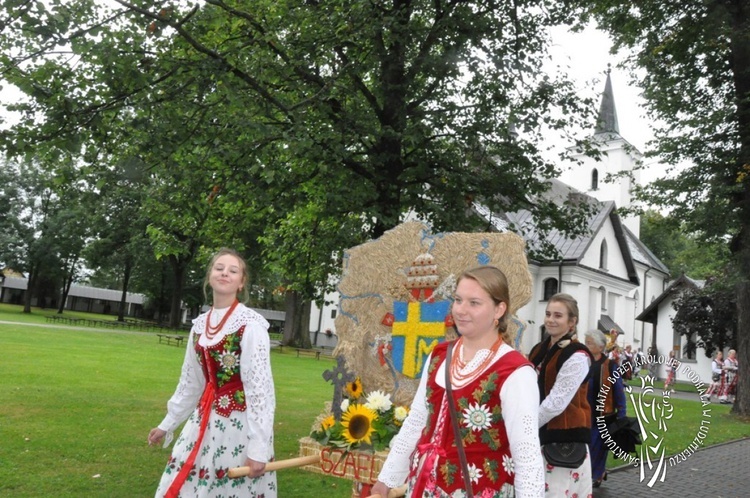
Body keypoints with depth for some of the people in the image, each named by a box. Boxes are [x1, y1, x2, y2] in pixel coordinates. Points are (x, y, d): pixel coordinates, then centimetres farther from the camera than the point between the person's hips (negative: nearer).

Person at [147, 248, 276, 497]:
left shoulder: (251, 325, -13)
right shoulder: (200, 325, 8)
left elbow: (260, 388, -14)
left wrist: (259, 447, -16)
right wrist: (167, 425, 23)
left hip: (240, 425, -6)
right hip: (203, 422, 6)